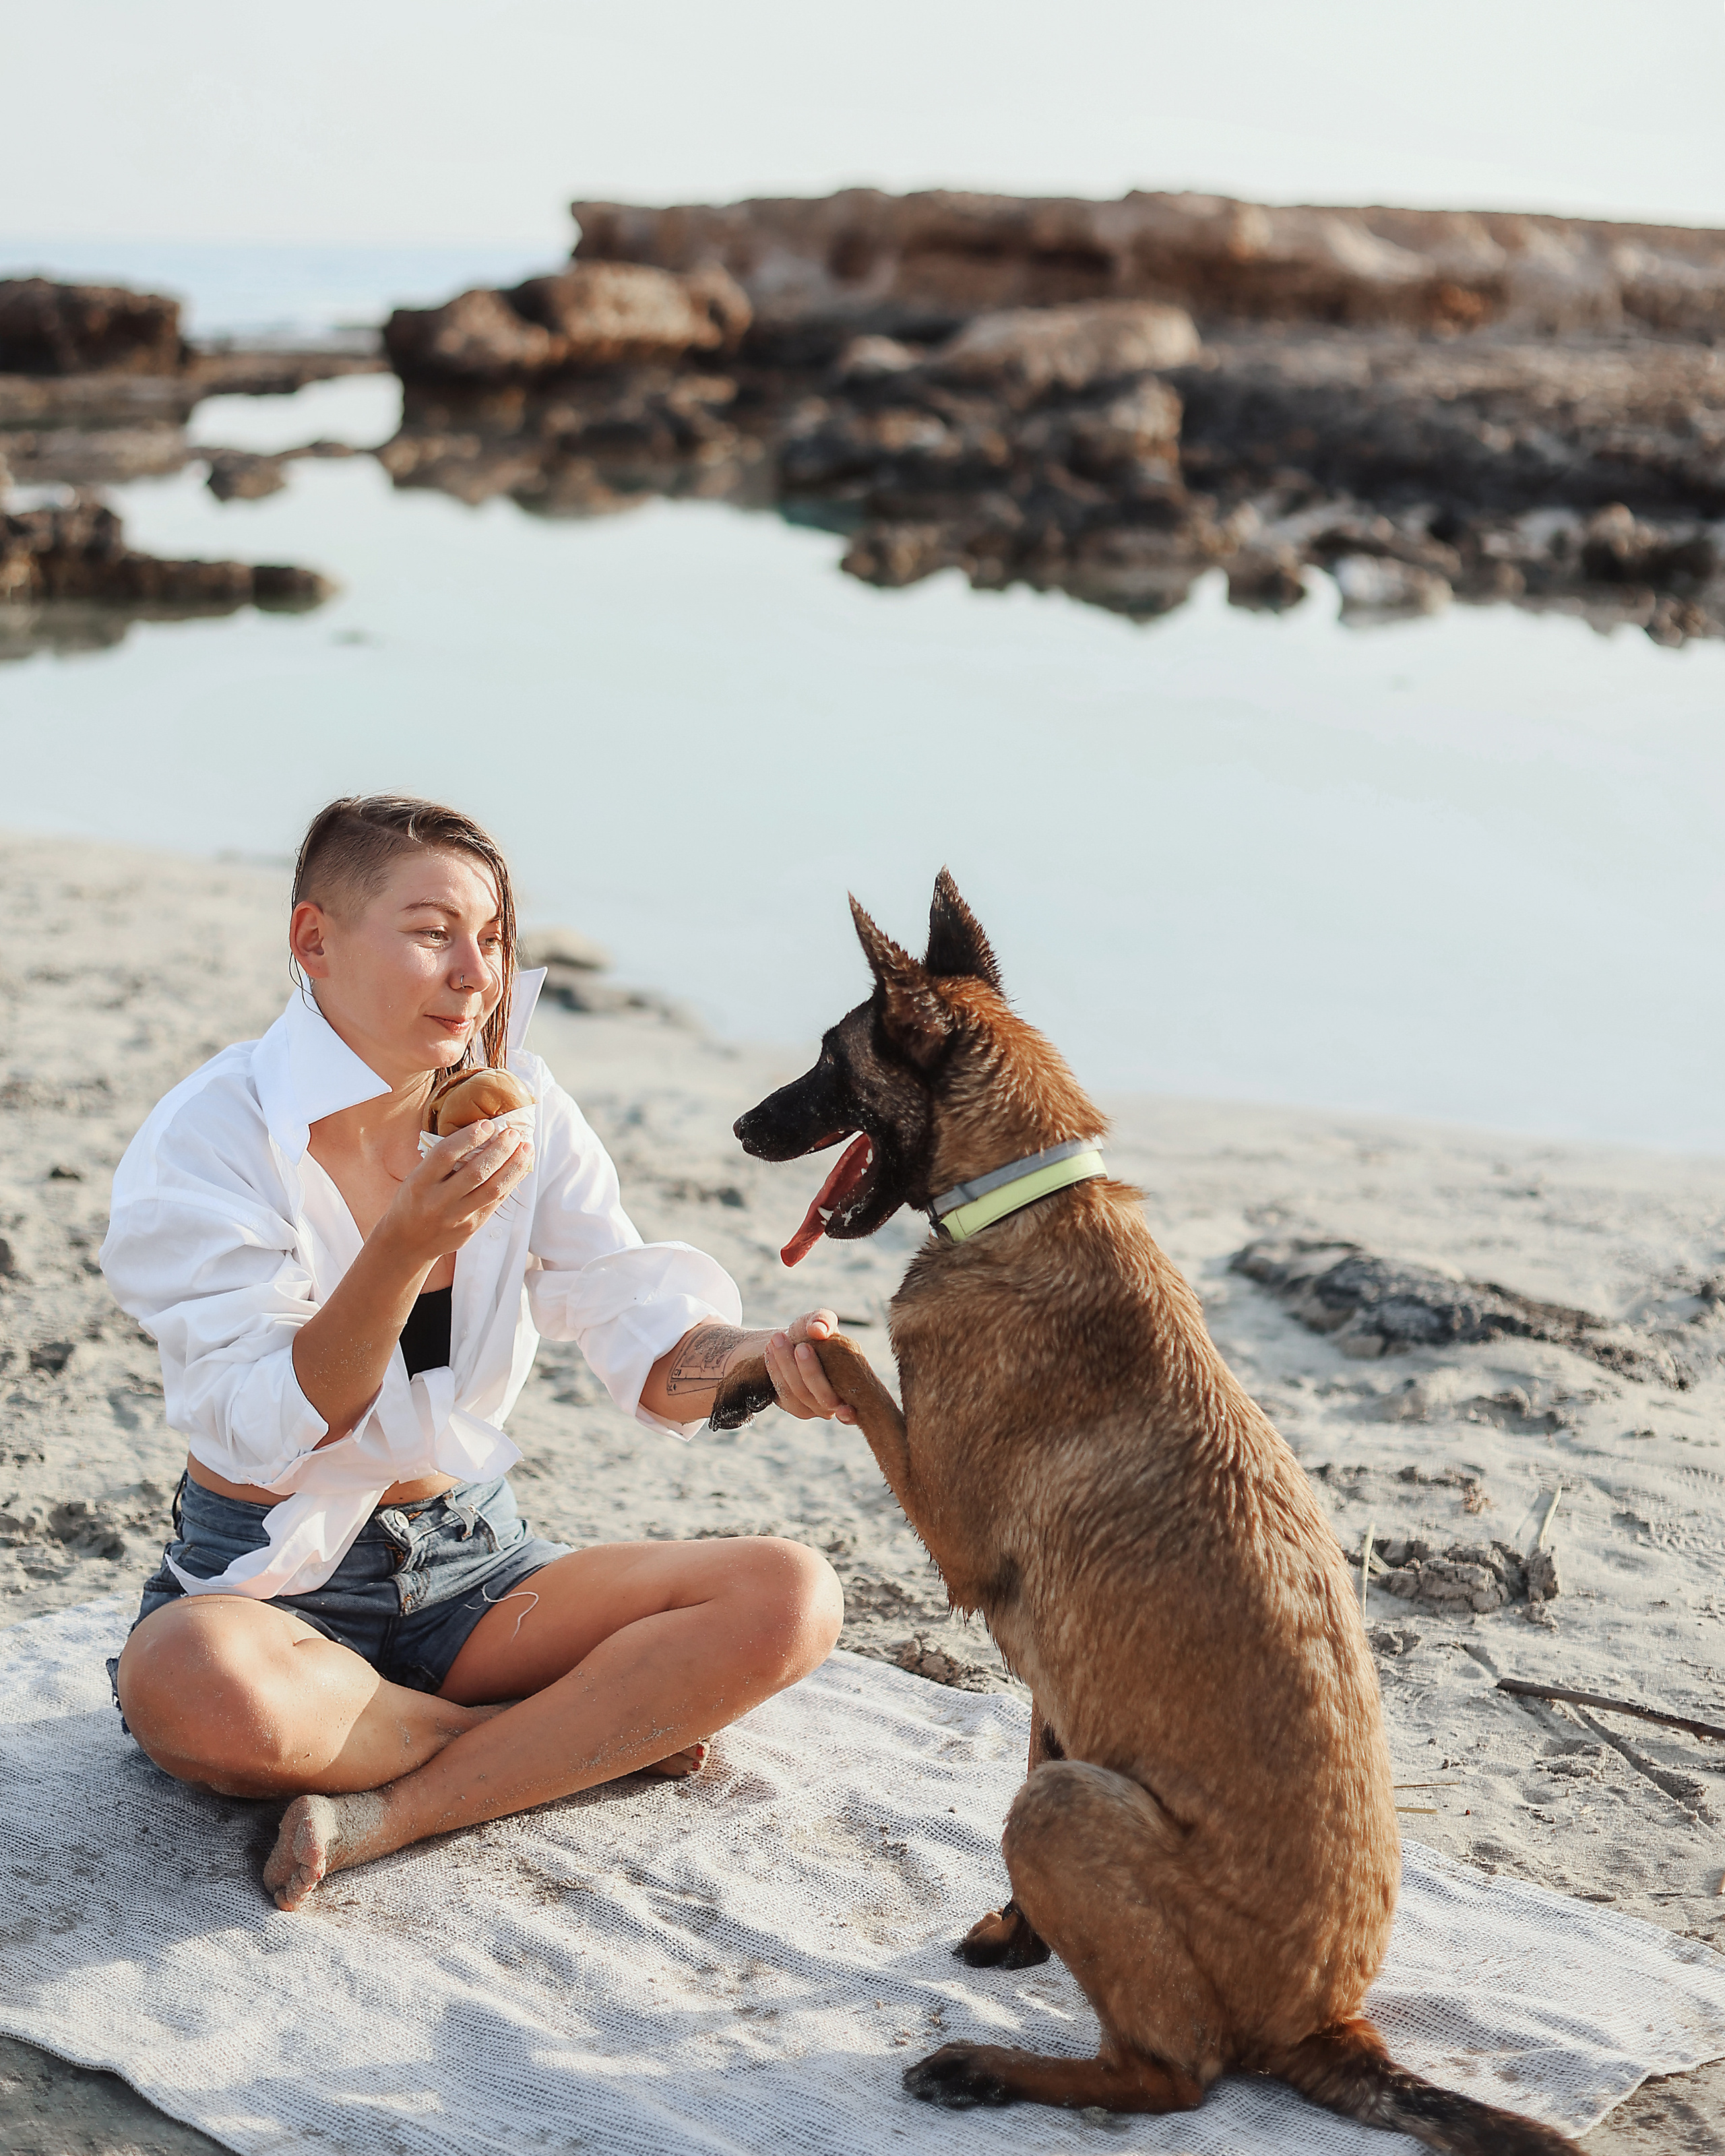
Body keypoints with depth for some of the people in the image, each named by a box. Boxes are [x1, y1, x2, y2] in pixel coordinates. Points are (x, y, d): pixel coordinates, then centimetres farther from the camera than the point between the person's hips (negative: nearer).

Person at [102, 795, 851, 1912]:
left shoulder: (520, 1110, 0)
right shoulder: (208, 1138, -14)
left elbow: (646, 1335, -8)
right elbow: (268, 1436, -19)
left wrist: (764, 1358, -31)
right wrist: (406, 1249, -33)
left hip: (471, 1560, 4)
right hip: (270, 1577, -4)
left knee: (794, 1597, -16)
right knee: (194, 1690, -40)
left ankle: (394, 1812, -20)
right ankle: (596, 1730, -14)